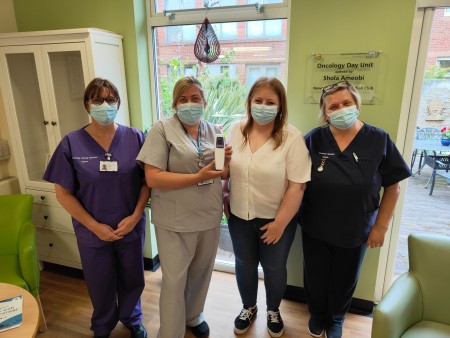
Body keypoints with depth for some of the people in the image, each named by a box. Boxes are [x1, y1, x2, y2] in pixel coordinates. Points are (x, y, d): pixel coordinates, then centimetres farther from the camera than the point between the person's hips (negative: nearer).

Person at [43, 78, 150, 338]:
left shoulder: (136, 138, -8)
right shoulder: (72, 143, -9)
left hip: (131, 227, 1)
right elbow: (63, 193, -7)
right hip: (93, 233, 0)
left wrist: (135, 215, -16)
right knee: (101, 285, 20)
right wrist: (95, 226, -12)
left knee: (132, 280, 20)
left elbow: (147, 181, -5)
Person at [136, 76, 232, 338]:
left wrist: (227, 162, -11)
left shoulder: (215, 130, 5)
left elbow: (223, 174, 12)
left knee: (201, 273, 23)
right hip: (176, 221, -5)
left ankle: (193, 316, 49)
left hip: (209, 217, 5)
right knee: (174, 280, 10)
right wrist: (198, 177, -24)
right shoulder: (162, 129, -11)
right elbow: (152, 178, -19)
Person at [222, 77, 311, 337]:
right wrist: (224, 195, 1)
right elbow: (226, 169, 9)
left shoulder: (291, 137, -17)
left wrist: (279, 223, -16)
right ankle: (249, 308, 48)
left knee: (274, 268, 17)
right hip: (239, 216, 4)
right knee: (244, 264, 20)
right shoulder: (237, 131, -3)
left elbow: (297, 186, -17)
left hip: (275, 218, -3)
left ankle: (273, 311, 46)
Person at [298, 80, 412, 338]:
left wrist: (381, 226, -5)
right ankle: (317, 315, 48)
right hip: (315, 228, 0)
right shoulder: (314, 139, -11)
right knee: (315, 277, 18)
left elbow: (393, 186, -5)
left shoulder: (379, 140, -10)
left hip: (356, 231, 1)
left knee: (344, 280, 21)